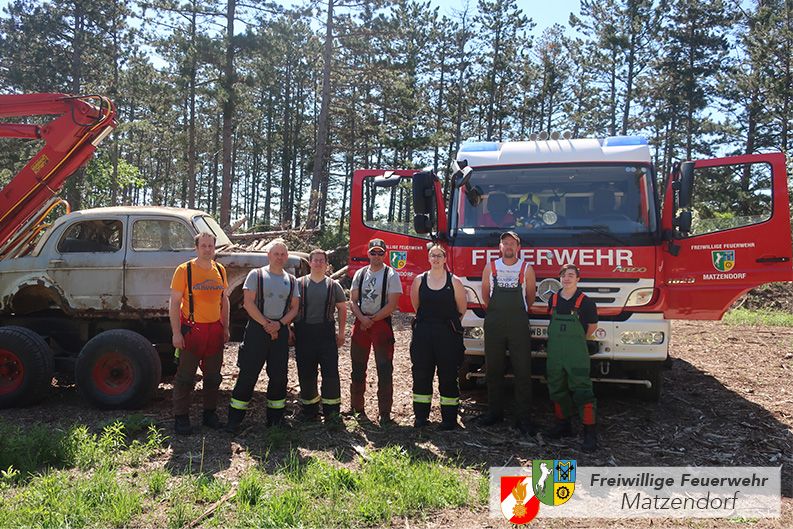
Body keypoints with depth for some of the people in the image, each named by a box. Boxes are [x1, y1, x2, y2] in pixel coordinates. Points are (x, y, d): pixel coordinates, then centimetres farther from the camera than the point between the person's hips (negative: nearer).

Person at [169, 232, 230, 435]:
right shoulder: (184, 270, -8)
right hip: (191, 329, -5)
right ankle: (181, 417, 11)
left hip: (215, 330, 5)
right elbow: (174, 303, -9)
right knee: (185, 376, 1)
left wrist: (225, 327, 12)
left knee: (213, 376, 13)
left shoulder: (220, 270, 8)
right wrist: (176, 333, -15)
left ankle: (210, 413, 26)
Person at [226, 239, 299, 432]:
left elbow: (294, 308, 9)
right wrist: (266, 324, -12)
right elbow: (248, 303, -7)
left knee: (279, 375, 7)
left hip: (281, 330, 4)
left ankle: (275, 416, 18)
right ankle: (235, 419, 3)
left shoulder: (291, 280, 11)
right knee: (248, 373, -4)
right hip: (257, 329, -4)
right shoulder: (256, 275, 0)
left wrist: (279, 324, -8)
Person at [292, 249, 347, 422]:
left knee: (330, 370, -5)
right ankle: (310, 408, 20)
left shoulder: (333, 285, 8)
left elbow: (342, 308, 12)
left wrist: (341, 332, 6)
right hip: (303, 332, 0)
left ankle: (331, 408, 7)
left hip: (326, 332, 0)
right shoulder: (299, 284, 6)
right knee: (306, 372, 6)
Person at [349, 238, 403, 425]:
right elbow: (353, 301, 8)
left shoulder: (391, 275, -4)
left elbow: (392, 304, -11)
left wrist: (372, 320, -12)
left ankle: (385, 413, 2)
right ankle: (356, 407, 24)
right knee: (358, 368, 11)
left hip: (382, 324, -4)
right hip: (360, 324, 5)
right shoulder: (360, 274, 10)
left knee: (384, 370, -4)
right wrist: (362, 318, -10)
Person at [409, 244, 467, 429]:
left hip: (448, 334, -2)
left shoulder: (454, 281, -1)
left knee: (448, 376, 1)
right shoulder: (419, 280, 4)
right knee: (421, 374, 5)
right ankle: (420, 416, 15)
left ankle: (449, 418, 9)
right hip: (423, 334, 2)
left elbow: (461, 308, 5)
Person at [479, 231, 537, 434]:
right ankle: (495, 411, 20)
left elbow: (531, 295, 11)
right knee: (493, 369, 8)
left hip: (518, 324, -2)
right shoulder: (490, 267, 7)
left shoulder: (526, 269, 3)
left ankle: (522, 417, 3)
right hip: (494, 323, 2)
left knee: (522, 370, -3)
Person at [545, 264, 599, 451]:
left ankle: (589, 432, -6)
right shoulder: (553, 300, 8)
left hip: (577, 353, -5)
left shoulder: (585, 301, -4)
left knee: (582, 390, -9)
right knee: (556, 389, 12)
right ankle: (563, 425, 26)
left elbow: (592, 325, 8)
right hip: (554, 352, 5)